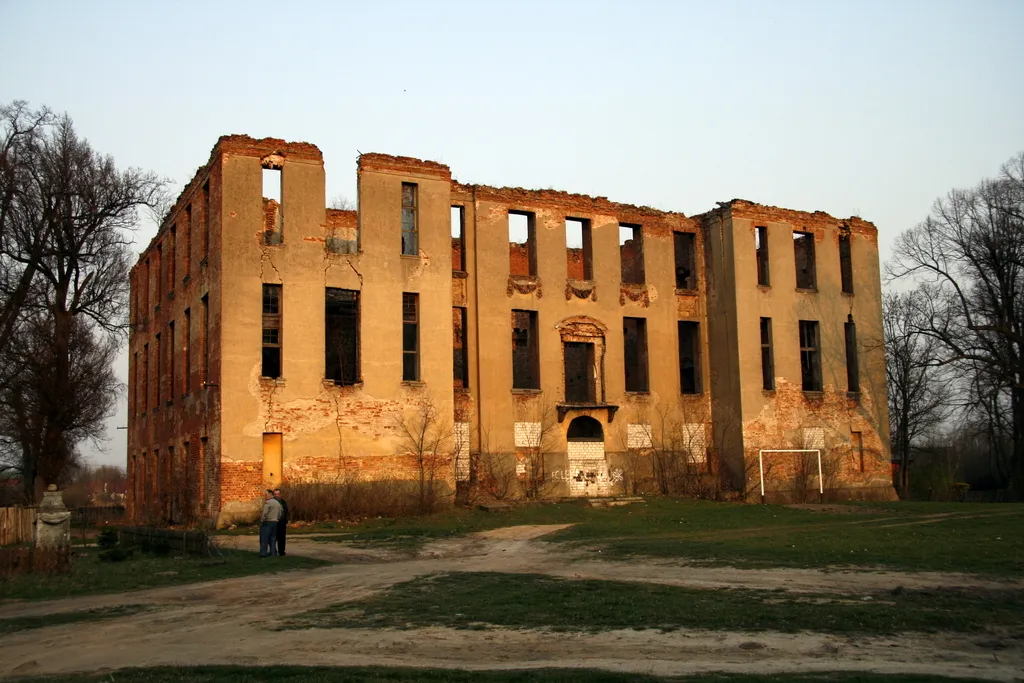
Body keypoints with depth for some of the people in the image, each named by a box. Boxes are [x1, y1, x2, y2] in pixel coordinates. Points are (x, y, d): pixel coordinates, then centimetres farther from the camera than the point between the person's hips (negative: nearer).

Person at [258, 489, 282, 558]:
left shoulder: (268, 502, -13)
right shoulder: (278, 503, 14)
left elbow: (264, 513, -19)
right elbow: (279, 515, 15)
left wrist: (261, 521, -9)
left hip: (267, 523, -7)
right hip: (275, 523, 7)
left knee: (264, 540, -3)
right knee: (273, 539, 10)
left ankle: (263, 554, -4)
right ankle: (273, 553, 8)